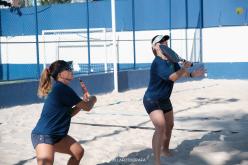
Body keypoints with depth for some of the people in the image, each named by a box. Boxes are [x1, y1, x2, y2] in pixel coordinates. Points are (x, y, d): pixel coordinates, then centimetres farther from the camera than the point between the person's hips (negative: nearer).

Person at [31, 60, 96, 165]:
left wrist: (83, 101, 8)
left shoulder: (59, 88, 11)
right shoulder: (62, 88, -18)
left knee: (78, 152, 16)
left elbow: (69, 113, 17)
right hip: (42, 136, -10)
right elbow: (87, 107, -11)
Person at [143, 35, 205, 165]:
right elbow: (173, 77, -33)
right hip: (152, 100, -10)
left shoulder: (171, 60, 1)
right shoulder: (158, 63, -26)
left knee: (169, 126, 24)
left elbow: (181, 73, 8)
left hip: (164, 100, 10)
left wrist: (193, 74, -8)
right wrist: (184, 67, -26)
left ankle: (165, 150, 48)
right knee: (161, 128, -25)